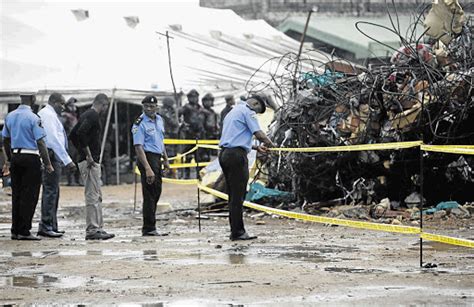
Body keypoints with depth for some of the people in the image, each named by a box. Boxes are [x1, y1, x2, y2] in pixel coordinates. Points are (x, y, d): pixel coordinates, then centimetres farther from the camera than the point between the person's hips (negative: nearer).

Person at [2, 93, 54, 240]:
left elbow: (6, 140, 16)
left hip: (15, 156, 7)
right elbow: (40, 142, -15)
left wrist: (8, 160, 27)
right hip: (31, 157, -7)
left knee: (16, 194, 11)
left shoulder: (10, 116, 8)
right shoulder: (33, 118, -12)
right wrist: (47, 164, -11)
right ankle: (24, 231, -3)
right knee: (29, 195, -2)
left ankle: (15, 230, 14)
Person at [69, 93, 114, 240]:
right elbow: (81, 133, -27)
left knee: (97, 196, 14)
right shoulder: (93, 116, -12)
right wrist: (88, 155, -21)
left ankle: (98, 228, 16)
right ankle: (92, 230, -8)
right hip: (90, 162, -10)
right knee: (92, 196, -8)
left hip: (87, 160, 10)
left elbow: (73, 135, 23)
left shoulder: (86, 114, 18)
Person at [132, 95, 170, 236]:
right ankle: (149, 228, -4)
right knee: (150, 194, -8)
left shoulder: (159, 120, 11)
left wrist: (165, 159, 21)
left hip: (157, 158, 9)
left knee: (156, 192, 14)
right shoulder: (140, 124, -15)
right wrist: (147, 169, -28)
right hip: (147, 158, -9)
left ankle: (148, 226, 23)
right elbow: (138, 147, -21)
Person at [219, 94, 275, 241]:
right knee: (238, 196, -7)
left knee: (234, 195, 11)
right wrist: (270, 144, 6)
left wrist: (256, 147, 23)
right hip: (237, 155, -9)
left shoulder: (233, 112, 25)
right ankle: (237, 232, -6)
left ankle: (236, 231, 11)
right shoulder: (247, 111, -5)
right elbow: (259, 134, -12)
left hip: (225, 153, 9)